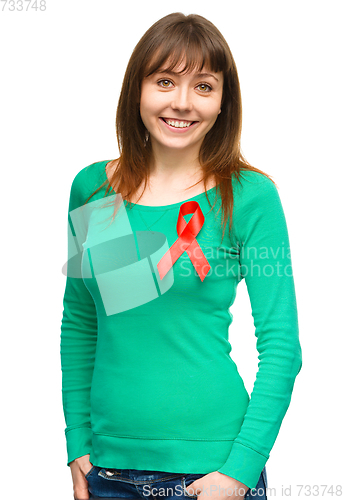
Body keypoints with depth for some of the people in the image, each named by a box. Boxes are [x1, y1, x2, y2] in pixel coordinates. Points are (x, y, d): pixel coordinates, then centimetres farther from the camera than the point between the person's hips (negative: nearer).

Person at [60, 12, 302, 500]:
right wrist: (78, 444, 5)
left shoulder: (250, 196, -8)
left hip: (210, 460, -3)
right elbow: (79, 326, 9)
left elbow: (281, 346, -8)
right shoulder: (91, 188, 2)